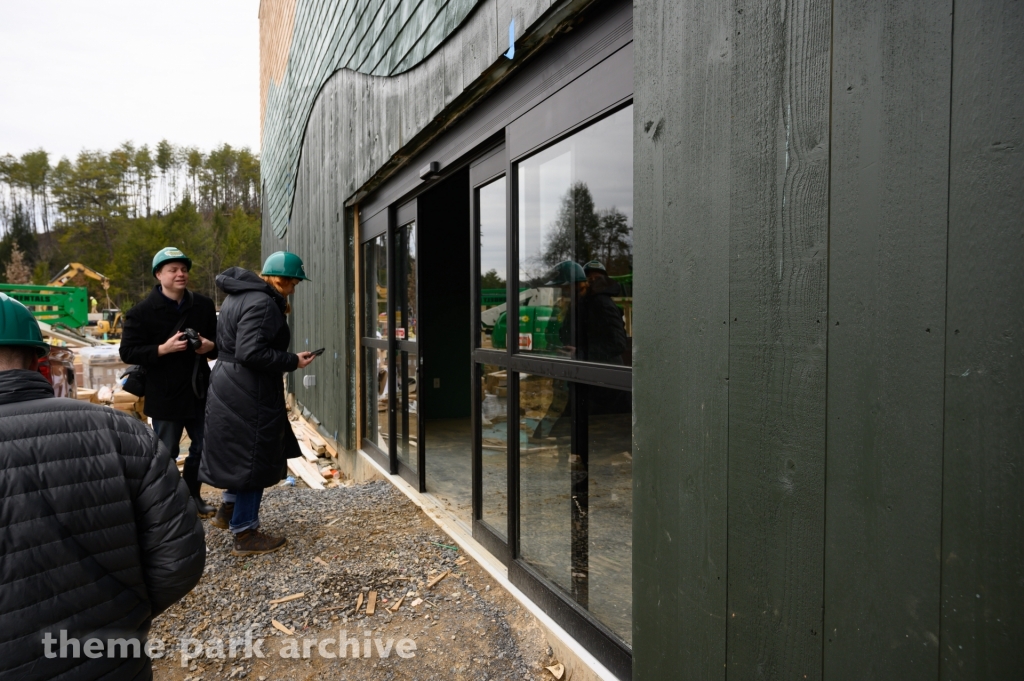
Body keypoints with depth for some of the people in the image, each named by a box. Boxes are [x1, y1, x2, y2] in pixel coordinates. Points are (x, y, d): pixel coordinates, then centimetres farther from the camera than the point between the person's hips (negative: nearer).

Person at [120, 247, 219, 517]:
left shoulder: (204, 305, 3)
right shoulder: (142, 312, -9)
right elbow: (128, 352, -10)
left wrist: (211, 347, -10)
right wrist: (163, 349, -23)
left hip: (199, 391, 5)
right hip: (165, 396, -4)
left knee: (202, 448, 16)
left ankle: (192, 496, 36)